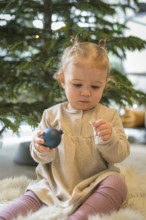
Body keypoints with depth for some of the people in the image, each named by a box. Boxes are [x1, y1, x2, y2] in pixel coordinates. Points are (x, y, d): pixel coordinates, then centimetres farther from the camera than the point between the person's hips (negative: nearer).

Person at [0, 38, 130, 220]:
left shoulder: (109, 116, 3)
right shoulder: (52, 114, 5)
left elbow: (120, 155, -3)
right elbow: (41, 157, 6)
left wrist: (108, 139, -25)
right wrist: (42, 150, -19)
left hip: (93, 184, -1)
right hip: (55, 184, 1)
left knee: (117, 183, -30)